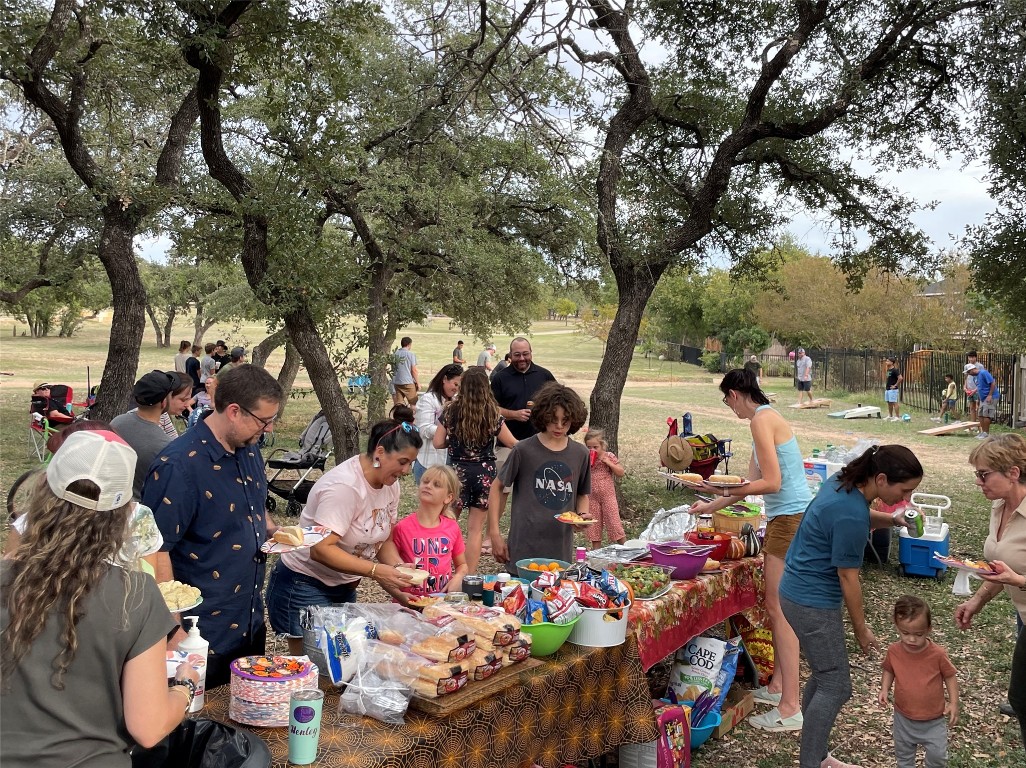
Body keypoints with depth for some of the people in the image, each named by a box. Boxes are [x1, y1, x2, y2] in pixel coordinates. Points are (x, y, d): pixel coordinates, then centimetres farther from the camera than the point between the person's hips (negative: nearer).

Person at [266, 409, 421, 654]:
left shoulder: (390, 483, 0)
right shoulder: (344, 486, -26)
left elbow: (383, 536, 8)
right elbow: (320, 549, -30)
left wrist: (397, 570, -10)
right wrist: (375, 571, -32)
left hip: (344, 588, 8)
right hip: (303, 589, -8)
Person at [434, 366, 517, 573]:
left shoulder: (451, 411, -6)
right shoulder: (492, 414, -7)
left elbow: (437, 443, -3)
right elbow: (512, 443, 1)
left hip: (457, 471, 0)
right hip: (484, 473, 0)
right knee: (475, 529, 9)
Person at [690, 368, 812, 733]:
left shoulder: (761, 419, -14)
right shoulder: (768, 417, 16)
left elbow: (771, 483, -20)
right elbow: (751, 481, 21)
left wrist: (724, 488, -13)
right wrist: (711, 506, 26)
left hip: (791, 520, -10)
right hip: (786, 518, 10)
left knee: (779, 607, -7)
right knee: (777, 604, 16)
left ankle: (790, 708, -2)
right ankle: (777, 685, 27)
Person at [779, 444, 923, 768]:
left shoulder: (842, 480, -2)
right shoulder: (851, 516, -28)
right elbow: (847, 577, -19)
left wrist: (890, 520, 4)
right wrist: (861, 629, -6)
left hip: (799, 591, 10)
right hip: (813, 603, -10)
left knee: (824, 675, 19)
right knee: (835, 687, 0)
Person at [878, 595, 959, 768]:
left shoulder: (938, 654, -21)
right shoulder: (893, 651, -14)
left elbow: (950, 676, -6)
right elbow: (889, 671, 5)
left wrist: (953, 703, -10)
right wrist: (884, 689, -9)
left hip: (933, 719, -2)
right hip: (904, 718, 2)